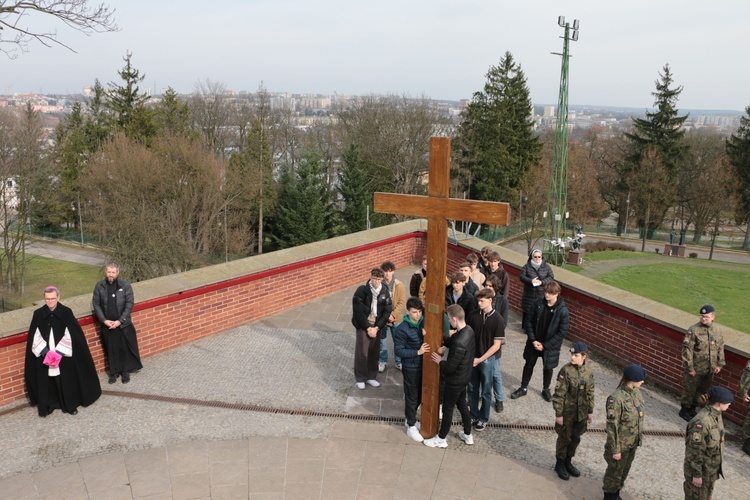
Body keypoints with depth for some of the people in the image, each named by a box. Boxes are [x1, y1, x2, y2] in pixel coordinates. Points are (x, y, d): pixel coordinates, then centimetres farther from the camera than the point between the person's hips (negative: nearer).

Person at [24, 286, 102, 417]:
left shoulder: (66, 312, -7)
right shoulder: (38, 314, -1)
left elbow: (70, 335, -9)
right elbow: (35, 337, -2)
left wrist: (59, 352, -15)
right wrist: (45, 352, -12)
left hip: (64, 356, -1)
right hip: (44, 356, 1)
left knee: (67, 380, 6)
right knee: (46, 381, 6)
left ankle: (70, 405, 21)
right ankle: (47, 405, 21)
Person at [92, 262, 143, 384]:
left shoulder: (125, 286, -10)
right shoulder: (99, 286, -3)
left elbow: (129, 304, -9)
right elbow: (96, 304, 0)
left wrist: (120, 321, -13)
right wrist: (104, 320, -9)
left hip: (123, 324, -2)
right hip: (107, 325, 2)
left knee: (125, 348, 7)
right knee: (111, 349, 11)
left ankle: (125, 371, 23)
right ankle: (114, 372, 26)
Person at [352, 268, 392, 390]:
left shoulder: (385, 292, -2)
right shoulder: (362, 290, -15)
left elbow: (387, 312, -2)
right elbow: (358, 312, -14)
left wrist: (376, 328, -9)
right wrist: (368, 328, -12)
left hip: (377, 327, 4)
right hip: (363, 326, -3)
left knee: (374, 353, 10)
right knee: (361, 353, 0)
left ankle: (371, 377, 25)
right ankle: (360, 378, 15)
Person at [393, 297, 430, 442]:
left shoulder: (424, 323, -4)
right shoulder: (401, 329, -20)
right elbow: (398, 351, -18)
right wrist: (417, 352, -25)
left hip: (424, 365, 6)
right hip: (411, 368, -6)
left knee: (420, 395, 19)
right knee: (412, 397, 7)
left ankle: (410, 418, 41)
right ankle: (411, 426, 23)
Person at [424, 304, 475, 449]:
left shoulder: (459, 343, -36)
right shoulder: (468, 330, -8)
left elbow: (450, 367, -29)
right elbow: (452, 339, 11)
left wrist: (439, 361, -10)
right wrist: (443, 345, -6)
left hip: (454, 381, -8)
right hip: (464, 377, 8)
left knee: (447, 409, 11)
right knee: (462, 405, 25)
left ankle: (441, 439, 31)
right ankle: (468, 435, 41)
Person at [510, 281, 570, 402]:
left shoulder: (562, 311, -19)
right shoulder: (539, 304, -11)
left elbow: (562, 332, -15)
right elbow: (530, 322, -2)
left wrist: (545, 345, -15)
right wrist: (533, 340, -11)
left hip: (550, 346, -2)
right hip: (534, 342, 3)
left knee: (548, 368, 16)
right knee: (529, 365, 16)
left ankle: (546, 390, 39)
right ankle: (523, 388, 34)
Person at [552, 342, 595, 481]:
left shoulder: (589, 372, -4)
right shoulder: (566, 370, -18)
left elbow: (590, 393, 8)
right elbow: (559, 394, -15)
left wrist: (590, 411, 9)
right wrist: (558, 414, -13)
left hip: (581, 414, 5)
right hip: (567, 412, -4)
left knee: (575, 439, 18)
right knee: (564, 439, 10)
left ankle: (568, 462, 39)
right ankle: (560, 464, 29)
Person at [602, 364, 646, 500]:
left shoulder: (637, 393, -4)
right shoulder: (617, 398, -27)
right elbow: (612, 427, -22)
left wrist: (639, 437, 15)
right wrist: (615, 449, -17)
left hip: (633, 444, 7)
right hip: (621, 445, -7)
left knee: (624, 471, 23)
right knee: (615, 472, 13)